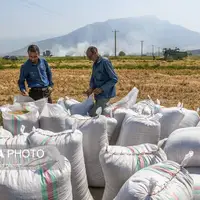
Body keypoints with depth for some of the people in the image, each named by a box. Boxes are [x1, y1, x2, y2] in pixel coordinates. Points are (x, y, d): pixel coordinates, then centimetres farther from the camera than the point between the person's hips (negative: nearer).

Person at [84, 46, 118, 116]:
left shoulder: (105, 62, -15)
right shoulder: (95, 64, 10)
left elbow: (114, 79, -17)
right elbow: (93, 78, 16)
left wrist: (101, 89, -21)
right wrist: (91, 88, -5)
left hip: (105, 94, -9)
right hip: (98, 94, 9)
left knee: (92, 114, -15)